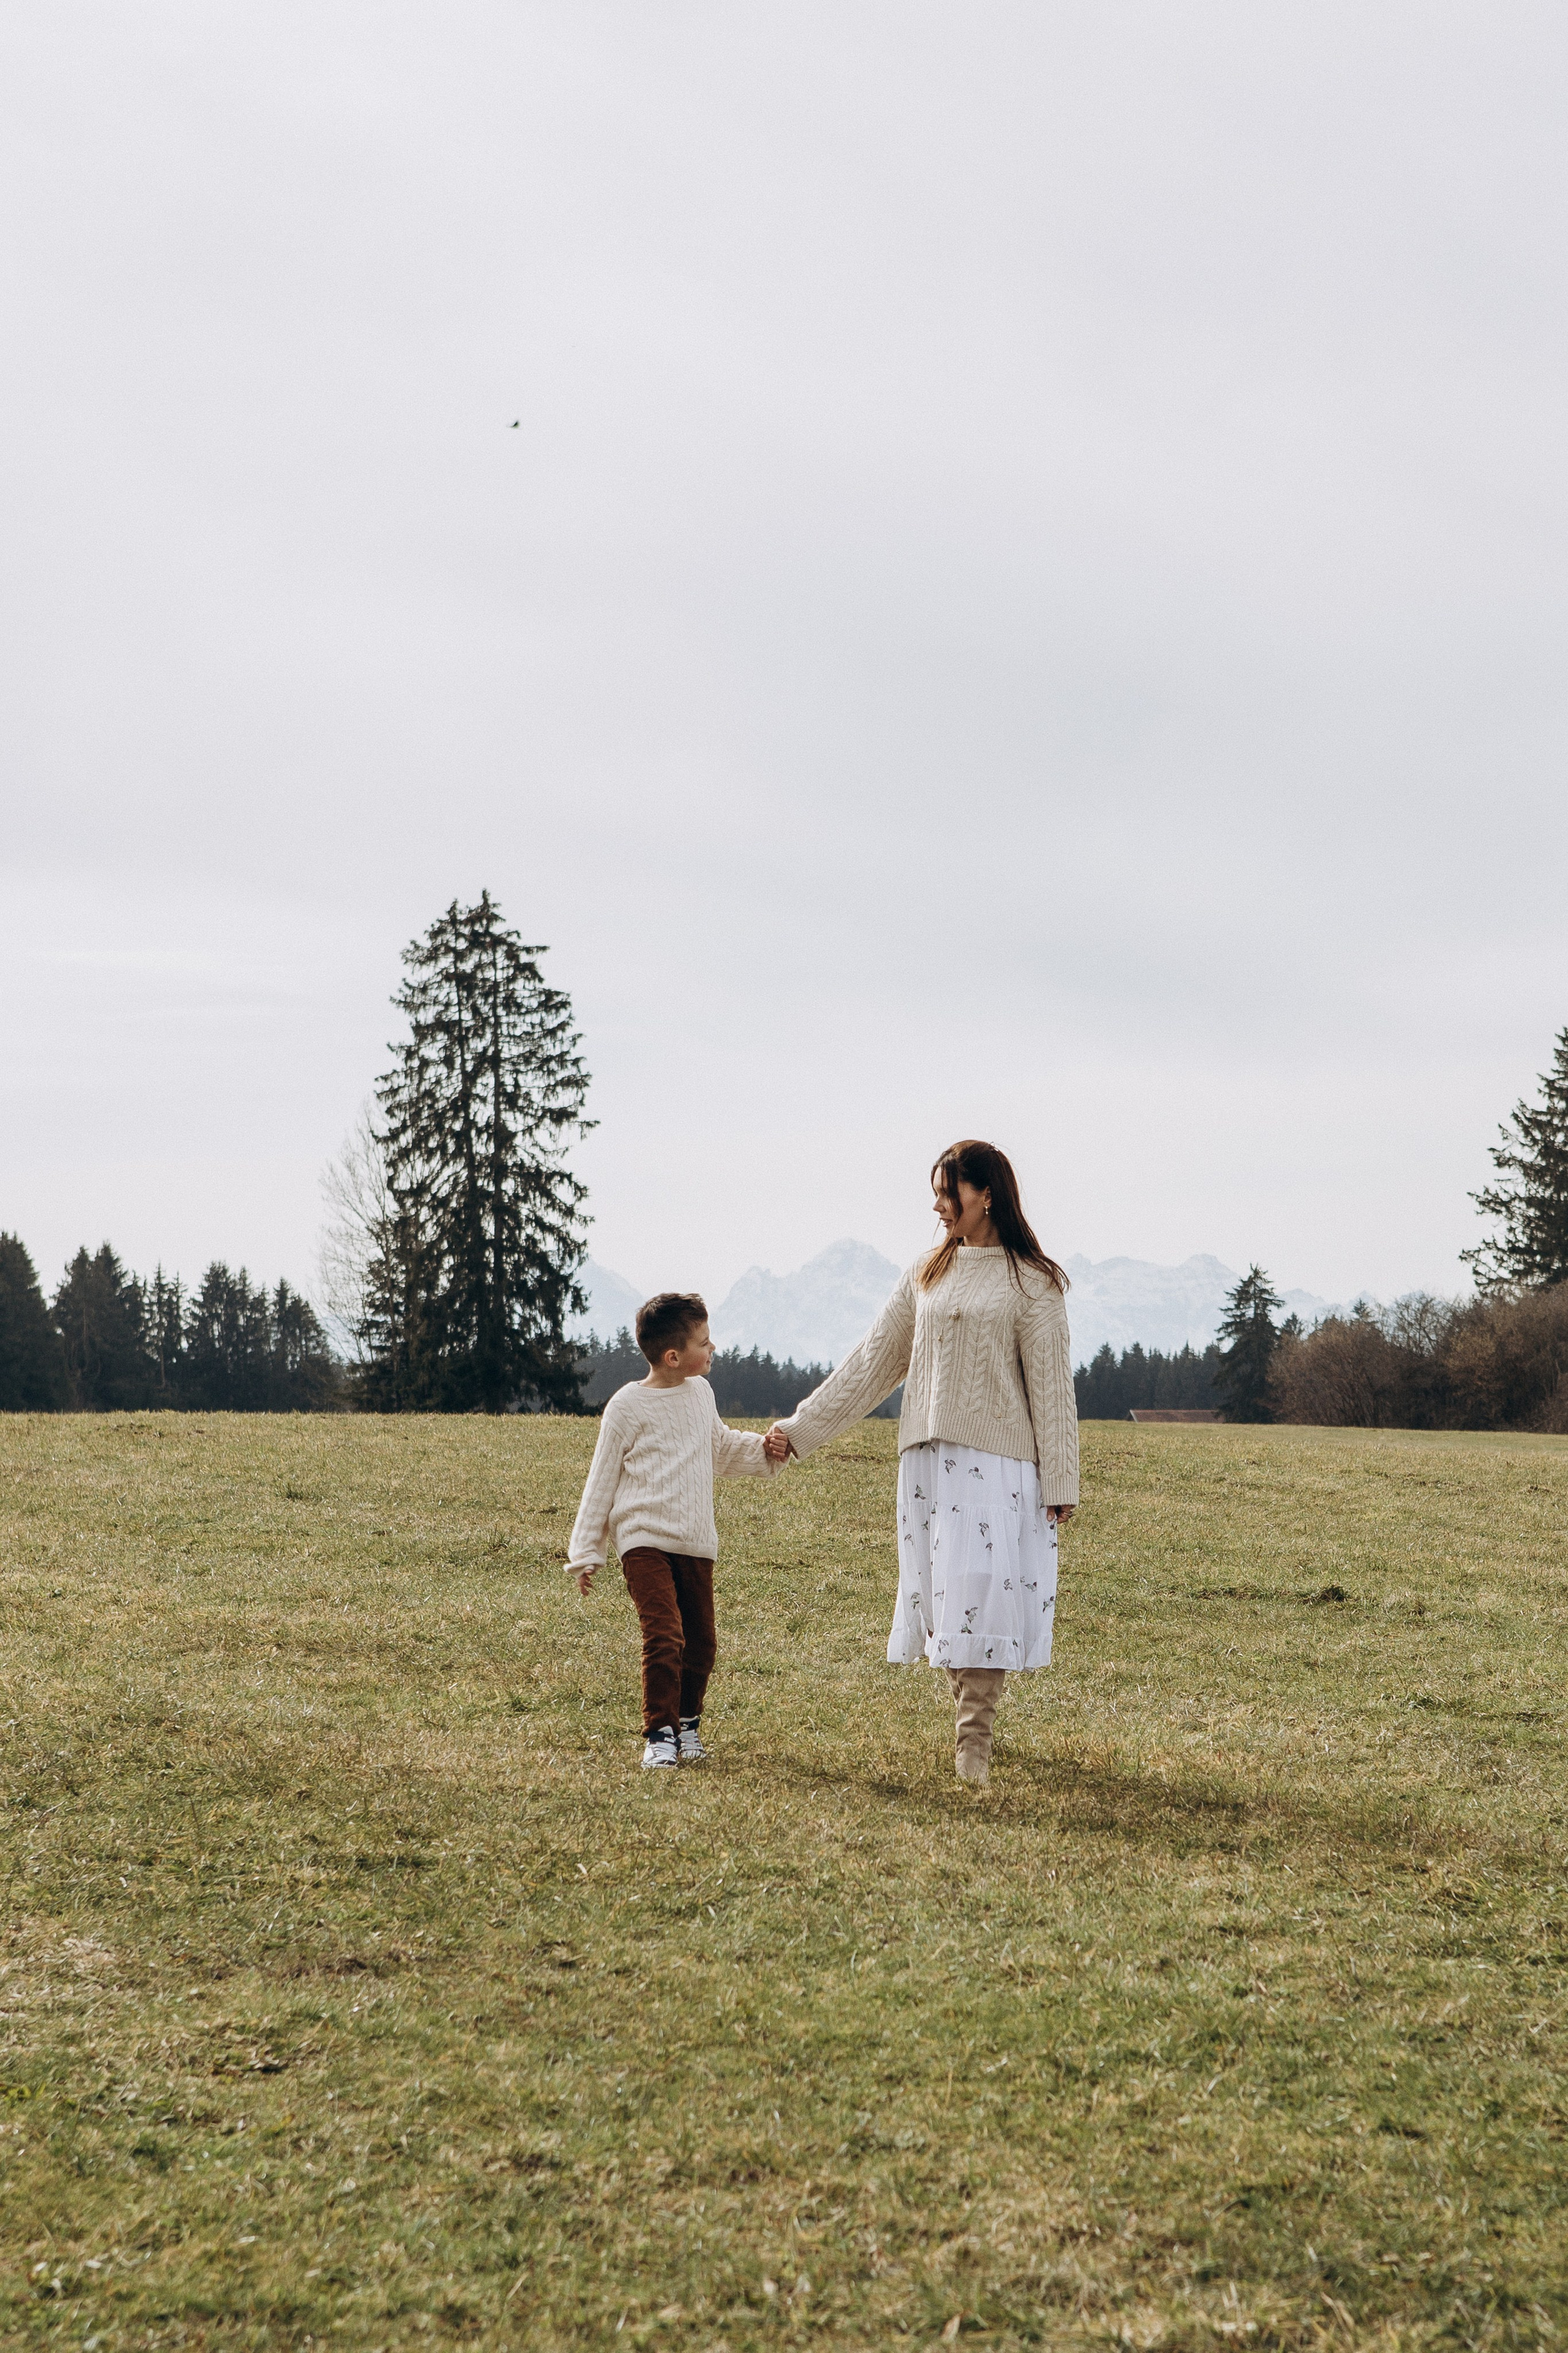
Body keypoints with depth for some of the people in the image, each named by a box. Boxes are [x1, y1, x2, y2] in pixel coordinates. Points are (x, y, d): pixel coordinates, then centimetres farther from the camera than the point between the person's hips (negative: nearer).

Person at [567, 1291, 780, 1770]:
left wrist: (767, 1450, 14)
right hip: (644, 1540, -6)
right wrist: (585, 1553, -1)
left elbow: (720, 1450, 31)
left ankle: (688, 1724, 28)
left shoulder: (701, 1394, 12)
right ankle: (659, 1735, -8)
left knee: (701, 1643, 9)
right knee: (665, 1637, -18)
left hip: (695, 1544, 6)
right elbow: (602, 1481, -1)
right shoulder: (628, 1406, -6)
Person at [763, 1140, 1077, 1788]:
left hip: (999, 1460, -5)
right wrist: (800, 1428, 11)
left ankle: (975, 1736, -8)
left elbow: (1051, 1386, -3)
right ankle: (970, 1722, 11)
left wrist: (1060, 1483, -7)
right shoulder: (928, 1274, 12)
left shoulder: (1031, 1281, -1)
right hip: (929, 1458, 5)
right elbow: (873, 1362, 15)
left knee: (984, 1589, -12)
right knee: (943, 1594, 3)